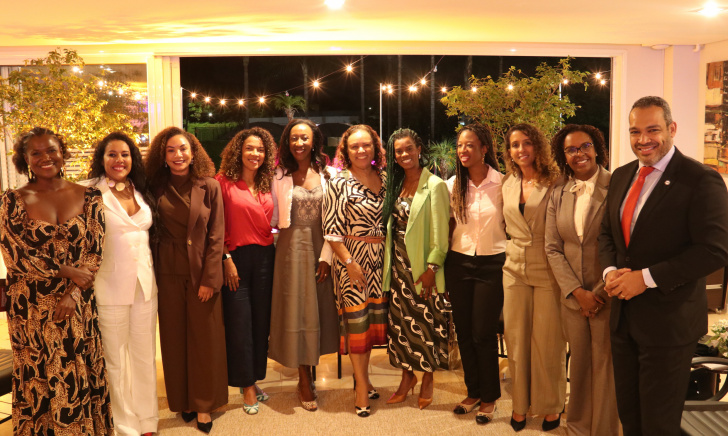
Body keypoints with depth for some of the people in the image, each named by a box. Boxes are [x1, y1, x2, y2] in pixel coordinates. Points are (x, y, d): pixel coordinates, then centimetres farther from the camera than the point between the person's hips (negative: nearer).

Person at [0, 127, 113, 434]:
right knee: (39, 379, 8)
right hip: (33, 308, -1)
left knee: (81, 375, 8)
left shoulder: (88, 198, 2)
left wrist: (72, 294, -12)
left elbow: (94, 252, -1)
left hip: (79, 305, 1)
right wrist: (67, 272, -12)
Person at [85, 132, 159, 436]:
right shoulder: (90, 191, -8)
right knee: (115, 359, 7)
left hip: (145, 285, 5)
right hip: (110, 288, -5)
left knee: (145, 354, 13)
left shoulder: (141, 192, 9)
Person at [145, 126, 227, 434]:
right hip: (168, 273, 2)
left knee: (205, 337, 5)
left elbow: (216, 236, -5)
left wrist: (210, 279, -10)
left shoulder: (210, 187, -4)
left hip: (202, 273, -1)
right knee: (175, 337, 10)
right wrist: (152, 274, -5)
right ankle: (183, 400, 26)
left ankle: (203, 404, 19)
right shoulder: (156, 189, 1)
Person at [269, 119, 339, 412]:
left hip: (320, 248, 1)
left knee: (319, 308, 7)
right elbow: (274, 218, 2)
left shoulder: (328, 174, 2)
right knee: (296, 310, 2)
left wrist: (326, 255, -8)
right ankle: (304, 381, 14)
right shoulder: (280, 176, 2)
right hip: (292, 248, -1)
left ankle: (308, 373, 23)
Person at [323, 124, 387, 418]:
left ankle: (363, 376, 27)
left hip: (380, 259, 5)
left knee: (373, 316, 11)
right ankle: (362, 385, 11)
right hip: (352, 258, -5)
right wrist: (349, 262, -15)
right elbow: (332, 230, -10)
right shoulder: (339, 183, -7)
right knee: (356, 319, 0)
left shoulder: (384, 179, 7)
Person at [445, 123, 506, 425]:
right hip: (459, 263, 4)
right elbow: (448, 227, 10)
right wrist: (442, 266, 9)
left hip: (491, 264, -3)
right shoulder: (452, 185, 4)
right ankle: (473, 392, 28)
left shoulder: (502, 184, -7)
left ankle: (489, 398, 18)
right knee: (463, 332, 10)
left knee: (483, 334, 0)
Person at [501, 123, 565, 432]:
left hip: (547, 270, -4)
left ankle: (551, 406, 19)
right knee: (516, 339, 9)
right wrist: (514, 249, 13)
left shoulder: (554, 183, -5)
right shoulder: (508, 185, 9)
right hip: (515, 268, 4)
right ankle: (520, 404, 22)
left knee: (548, 340, 3)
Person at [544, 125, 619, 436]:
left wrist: (602, 292, -11)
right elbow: (553, 249, 5)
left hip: (608, 295, -4)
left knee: (604, 364, 4)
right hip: (573, 296, 4)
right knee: (579, 363, 14)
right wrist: (577, 291, -6)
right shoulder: (559, 195, 7)